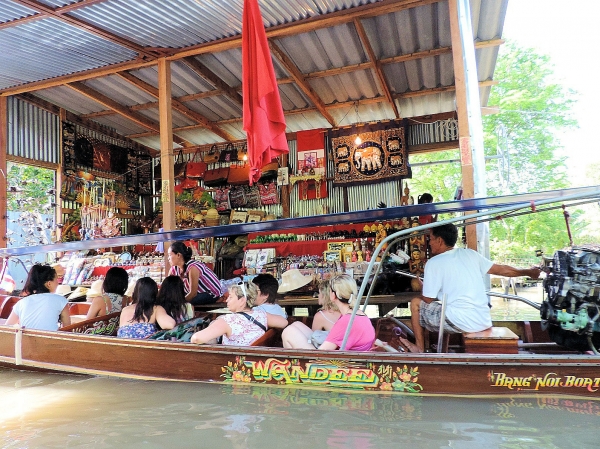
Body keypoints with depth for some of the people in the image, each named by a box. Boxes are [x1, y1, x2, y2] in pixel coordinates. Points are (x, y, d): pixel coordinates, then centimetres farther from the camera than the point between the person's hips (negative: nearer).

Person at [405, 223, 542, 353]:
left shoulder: (433, 263, -8)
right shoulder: (469, 254, 8)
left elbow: (428, 299, -3)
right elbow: (502, 270, 16)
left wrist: (421, 288, 19)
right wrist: (528, 272, 32)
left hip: (460, 323, -7)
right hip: (485, 322, 7)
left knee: (416, 303, 12)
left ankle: (419, 347, 22)